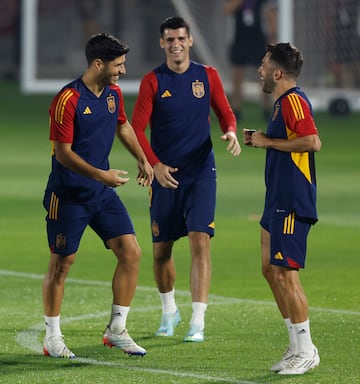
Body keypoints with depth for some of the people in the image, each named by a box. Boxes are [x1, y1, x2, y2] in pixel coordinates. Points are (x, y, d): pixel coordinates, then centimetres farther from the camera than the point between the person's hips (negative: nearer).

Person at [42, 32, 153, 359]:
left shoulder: (114, 94, 4)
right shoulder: (68, 100, -19)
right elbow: (63, 153, -19)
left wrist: (143, 160, 22)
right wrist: (100, 174, -27)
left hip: (102, 194, 7)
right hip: (68, 195, -7)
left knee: (131, 252, -3)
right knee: (61, 264, 2)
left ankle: (117, 330, 8)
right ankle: (53, 338, 15)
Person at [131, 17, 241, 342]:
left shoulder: (207, 76, 3)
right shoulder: (152, 81, -2)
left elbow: (225, 113, 12)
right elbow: (137, 129, -4)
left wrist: (231, 132, -11)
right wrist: (154, 165, -17)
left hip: (201, 173, 0)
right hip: (166, 175, 0)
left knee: (200, 242, -12)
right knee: (161, 249, 7)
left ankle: (198, 322, -12)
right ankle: (169, 311, 31)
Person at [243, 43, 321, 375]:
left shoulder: (293, 100, -15)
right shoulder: (282, 102, 16)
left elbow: (313, 142, -27)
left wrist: (270, 142, -18)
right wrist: (261, 141, 14)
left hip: (293, 203, -11)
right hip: (279, 200, 11)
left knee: (285, 273, -8)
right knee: (271, 269, 12)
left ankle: (306, 352, -1)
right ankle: (297, 347, 18)